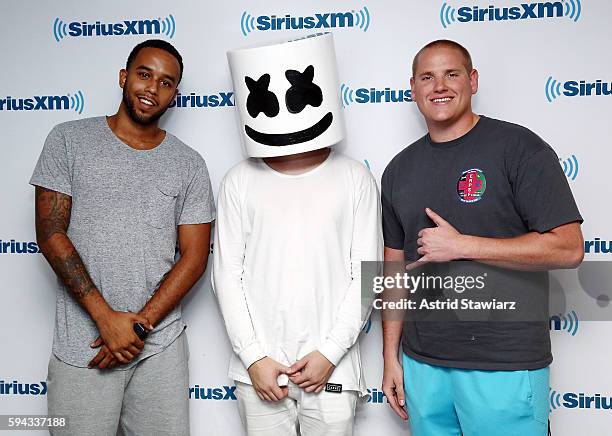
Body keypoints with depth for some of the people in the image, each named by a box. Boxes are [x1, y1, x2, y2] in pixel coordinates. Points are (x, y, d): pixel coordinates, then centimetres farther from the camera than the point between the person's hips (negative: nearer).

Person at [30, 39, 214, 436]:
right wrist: (107, 318, -12)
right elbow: (51, 234, -5)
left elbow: (195, 256, 1)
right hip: (83, 343, -1)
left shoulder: (188, 164, 4)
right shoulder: (69, 140, 1)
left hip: (162, 346, 2)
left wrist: (140, 324, -9)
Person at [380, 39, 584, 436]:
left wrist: (462, 246, -18)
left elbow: (569, 248, -13)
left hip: (504, 366, -4)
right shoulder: (399, 169, 8)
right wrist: (391, 356, 9)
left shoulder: (519, 147, -7)